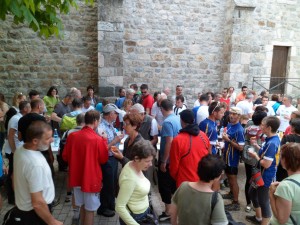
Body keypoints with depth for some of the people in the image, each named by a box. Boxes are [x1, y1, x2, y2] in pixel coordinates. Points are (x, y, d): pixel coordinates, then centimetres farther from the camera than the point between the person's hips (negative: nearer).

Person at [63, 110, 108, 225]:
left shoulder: (72, 135, -8)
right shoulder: (98, 139, -21)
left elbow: (65, 156, 3)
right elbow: (104, 159, -7)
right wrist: (104, 141, -1)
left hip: (76, 177, 6)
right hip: (91, 179, -5)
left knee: (83, 206, 24)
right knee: (89, 209, 10)